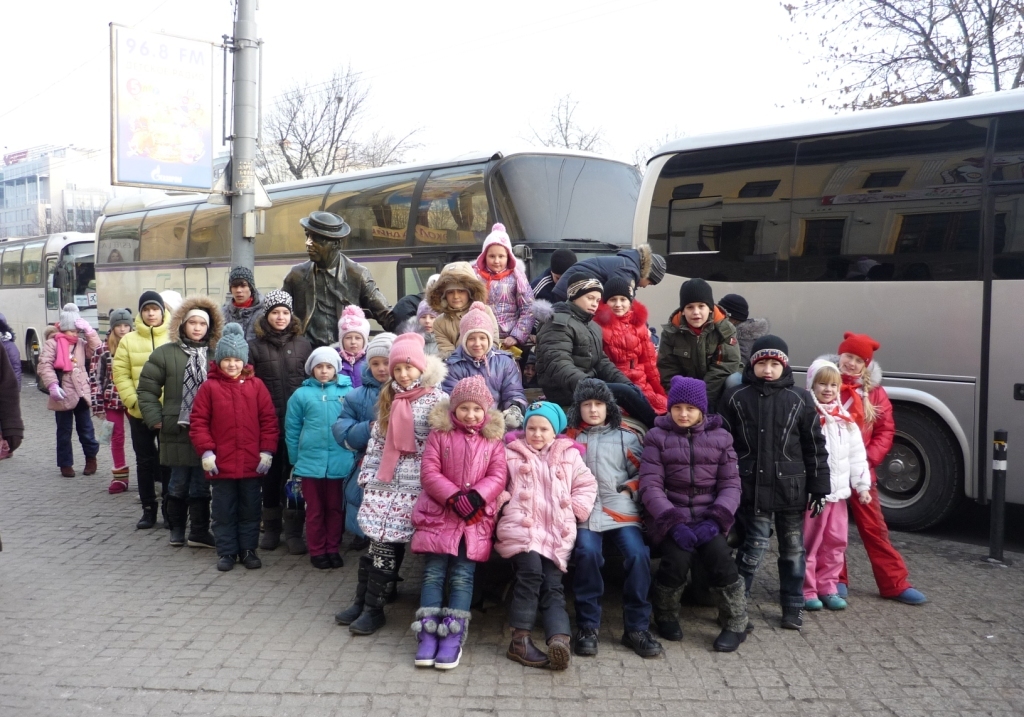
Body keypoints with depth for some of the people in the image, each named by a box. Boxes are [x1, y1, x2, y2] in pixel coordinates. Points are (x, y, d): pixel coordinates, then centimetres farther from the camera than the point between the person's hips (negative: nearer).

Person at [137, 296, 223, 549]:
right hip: (177, 430, -1)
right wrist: (155, 419, -4)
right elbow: (147, 389, 3)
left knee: (201, 484, 7)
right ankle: (176, 529, 24)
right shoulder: (165, 353, 1)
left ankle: (200, 532, 15)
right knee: (179, 483, 10)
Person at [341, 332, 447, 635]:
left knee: (386, 542, -4)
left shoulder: (438, 399, -4)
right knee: (379, 541, 1)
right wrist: (367, 474, 10)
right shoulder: (389, 398, 15)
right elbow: (377, 440, 16)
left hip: (415, 485, -4)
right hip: (384, 481, 5)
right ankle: (364, 601, 12)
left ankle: (373, 608, 6)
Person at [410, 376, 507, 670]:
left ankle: (454, 637, -1)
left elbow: (497, 477, -1)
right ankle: (428, 633, 1)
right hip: (438, 513, 0)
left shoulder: (493, 440, 7)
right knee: (433, 573, -3)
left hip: (477, 518, 0)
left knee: (463, 576, -3)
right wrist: (454, 496, -17)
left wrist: (476, 496, -19)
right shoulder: (439, 434, 3)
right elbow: (429, 472, -4)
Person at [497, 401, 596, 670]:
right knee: (531, 572, -26)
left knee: (552, 585, -13)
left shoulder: (569, 456, 21)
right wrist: (503, 500, -5)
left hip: (557, 532, 2)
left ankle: (559, 639, -30)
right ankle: (520, 640, -23)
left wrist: (576, 509, 5)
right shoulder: (512, 454, 18)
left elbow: (587, 485, 20)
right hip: (521, 527, -2)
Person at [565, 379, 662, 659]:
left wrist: (628, 489, -3)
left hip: (622, 510, 1)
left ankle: (636, 628, -7)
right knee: (587, 553, -29)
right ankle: (587, 626, -13)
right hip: (584, 511, -1)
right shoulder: (569, 438, 17)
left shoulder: (626, 437, 17)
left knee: (638, 555, -23)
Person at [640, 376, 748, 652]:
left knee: (720, 558, -24)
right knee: (678, 559, -25)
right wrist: (674, 522, -19)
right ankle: (666, 616, 6)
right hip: (671, 515, -1)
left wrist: (715, 519, -13)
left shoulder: (720, 437, 9)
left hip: (708, 515, 1)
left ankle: (735, 624, 1)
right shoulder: (657, 437, 4)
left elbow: (730, 484, 4)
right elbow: (650, 485, -5)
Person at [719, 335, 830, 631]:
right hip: (752, 487, -2)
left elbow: (815, 446, 3)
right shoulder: (735, 397, -1)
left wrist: (819, 488, 1)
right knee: (755, 546, -2)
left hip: (790, 488, 2)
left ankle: (793, 607, 26)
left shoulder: (800, 399, 1)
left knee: (793, 549, 11)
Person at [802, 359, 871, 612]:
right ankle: (807, 590, 10)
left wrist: (862, 485, 7)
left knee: (836, 542, 12)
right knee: (809, 543, 0)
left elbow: (857, 455, 12)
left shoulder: (845, 419, 10)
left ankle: (827, 588, 23)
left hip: (839, 491, 6)